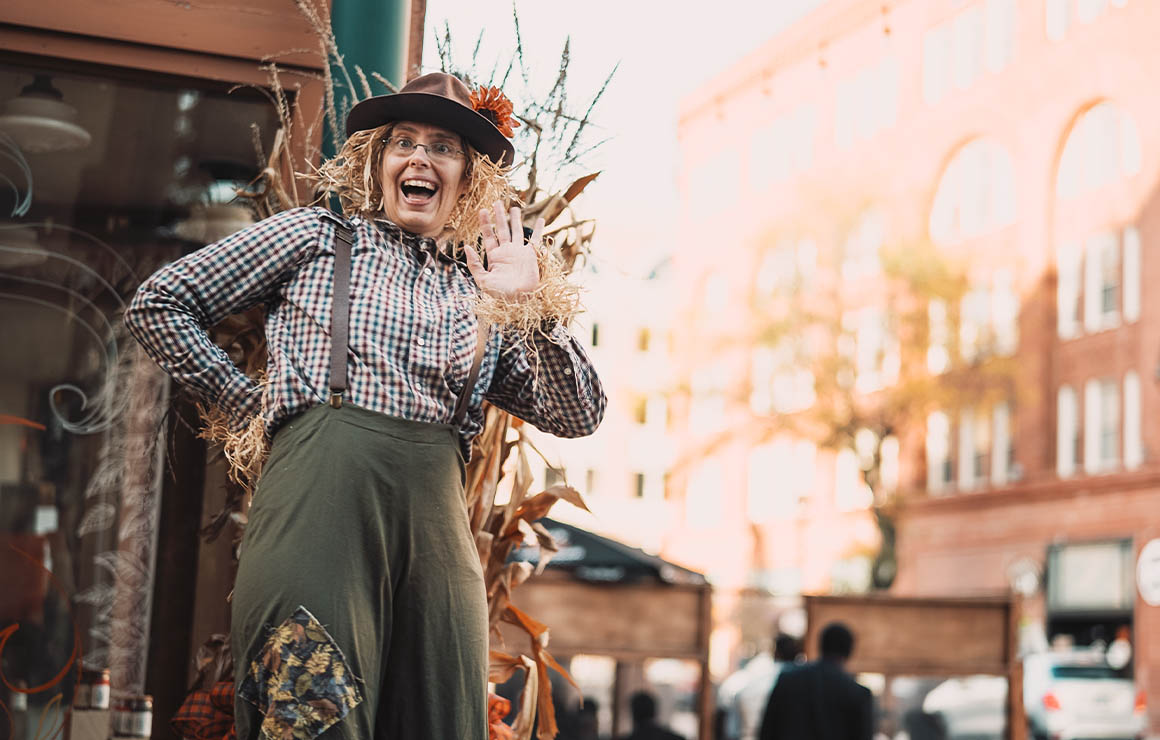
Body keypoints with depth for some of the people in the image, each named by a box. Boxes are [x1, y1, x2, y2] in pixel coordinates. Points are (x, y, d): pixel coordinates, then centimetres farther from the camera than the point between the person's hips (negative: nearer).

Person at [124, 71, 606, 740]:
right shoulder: (317, 238, 16)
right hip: (323, 492, -3)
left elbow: (579, 416, 13)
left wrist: (530, 306, 0)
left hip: (440, 527, 4)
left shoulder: (479, 292, 23)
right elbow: (159, 304, 16)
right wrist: (246, 400, 11)